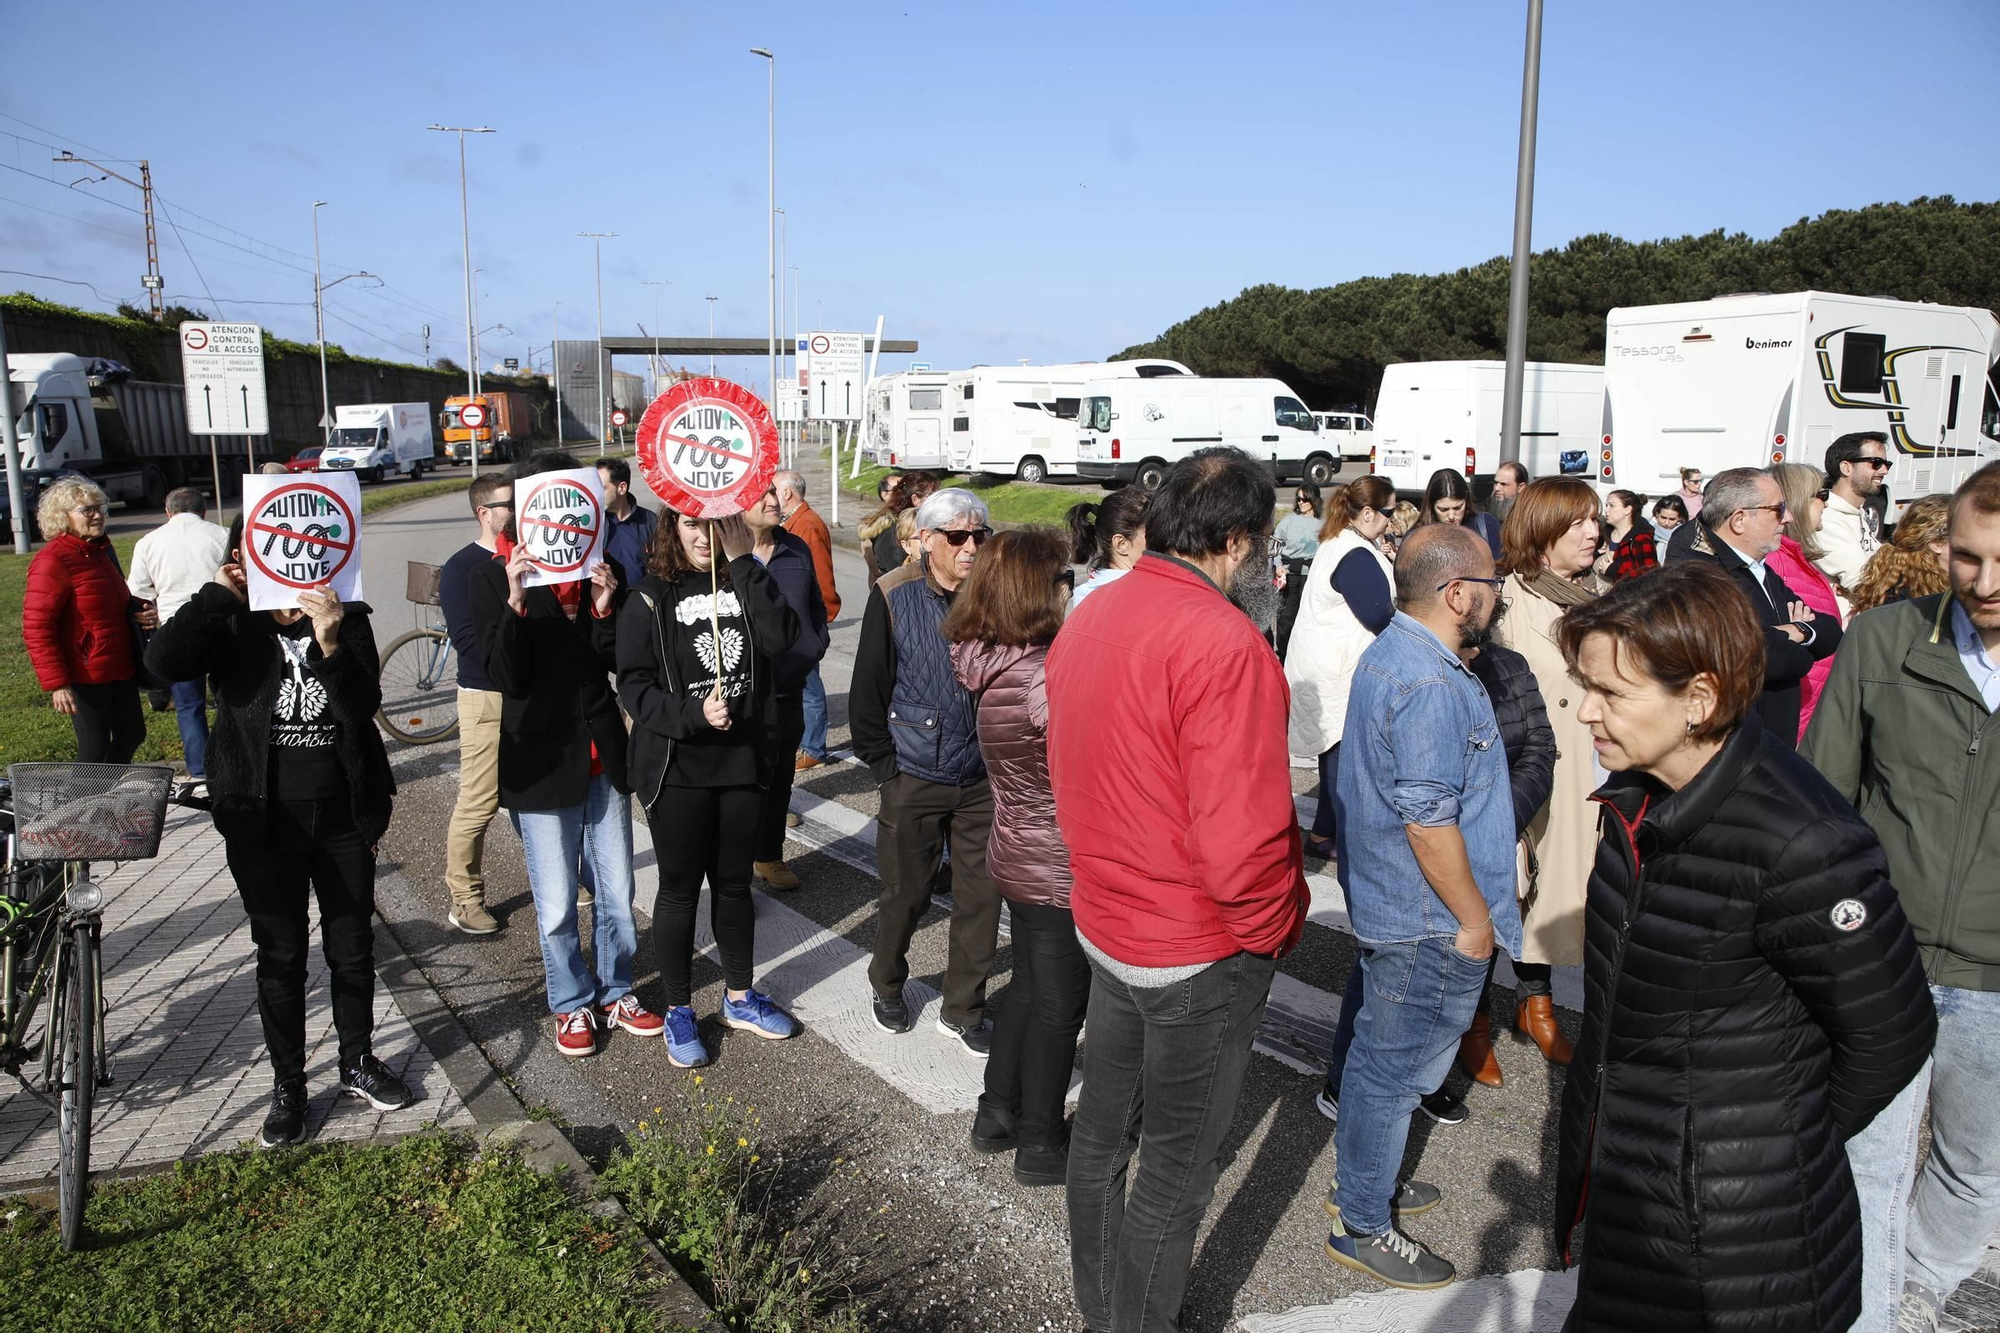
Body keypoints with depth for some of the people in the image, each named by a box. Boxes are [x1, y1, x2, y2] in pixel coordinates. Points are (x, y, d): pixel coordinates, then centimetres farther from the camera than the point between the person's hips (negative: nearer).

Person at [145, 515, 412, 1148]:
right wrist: (216, 594, -24)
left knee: (353, 949, 14)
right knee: (281, 958, 11)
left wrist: (332, 646, -31)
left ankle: (358, 1063, 34)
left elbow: (365, 705, -16)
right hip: (264, 823, -1)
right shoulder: (232, 627, -6)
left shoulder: (346, 618, -4)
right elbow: (164, 660, -24)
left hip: (343, 817, 1)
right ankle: (288, 1085, 27)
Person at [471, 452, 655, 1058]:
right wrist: (516, 600, -28)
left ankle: (615, 991, 33)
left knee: (616, 892, 12)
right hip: (541, 759, -3)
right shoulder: (493, 575, -7)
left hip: (603, 752, 3)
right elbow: (505, 674, -15)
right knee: (557, 904, 8)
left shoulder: (598, 568, 2)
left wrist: (604, 606, -17)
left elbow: (618, 661, -1)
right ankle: (573, 1004, 29)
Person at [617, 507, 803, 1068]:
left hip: (743, 761, 3)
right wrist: (693, 713, -24)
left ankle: (739, 998, 34)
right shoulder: (650, 599, -5)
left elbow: (781, 639, -18)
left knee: (734, 884, 17)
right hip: (677, 768, -3)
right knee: (680, 890, 9)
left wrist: (745, 562, -19)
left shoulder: (747, 585, 1)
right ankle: (678, 1011, 25)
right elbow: (634, 685, -9)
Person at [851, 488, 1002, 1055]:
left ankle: (963, 1009, 27)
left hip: (983, 779, 2)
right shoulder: (894, 597, -9)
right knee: (905, 894, 11)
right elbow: (868, 688, -4)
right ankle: (887, 985, 38)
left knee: (982, 896, 9)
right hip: (915, 778, -2)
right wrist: (883, 765, -4)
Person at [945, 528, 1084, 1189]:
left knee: (1027, 985, 24)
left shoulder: (995, 665, 0)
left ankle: (997, 1112, 37)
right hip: (1061, 873, -8)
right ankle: (1039, 1145, 24)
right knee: (1058, 1006, 8)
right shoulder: (1044, 676, -27)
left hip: (1017, 856, 9)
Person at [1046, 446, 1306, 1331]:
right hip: (1200, 955, -8)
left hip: (1104, 923, 8)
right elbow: (1241, 840, -29)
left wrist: (1114, 876, 14)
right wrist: (1276, 926, -12)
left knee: (1104, 1125, 24)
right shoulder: (1223, 643, -26)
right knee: (1176, 1171, 11)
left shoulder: (1089, 616, 1)